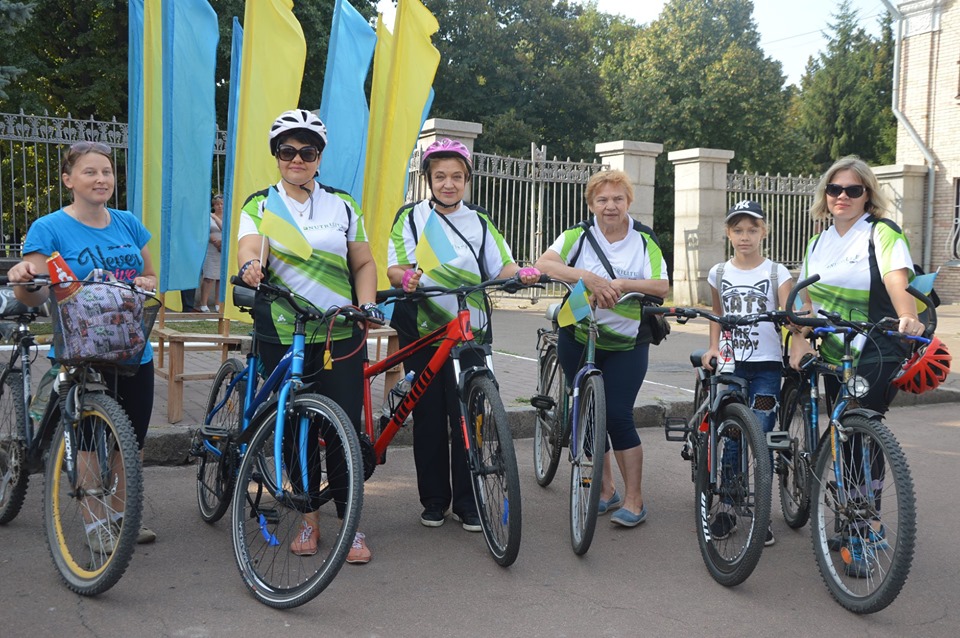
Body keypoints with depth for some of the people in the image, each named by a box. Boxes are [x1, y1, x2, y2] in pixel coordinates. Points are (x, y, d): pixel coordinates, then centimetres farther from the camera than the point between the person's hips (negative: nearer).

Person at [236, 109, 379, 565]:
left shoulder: (342, 204, 11)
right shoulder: (259, 205, 6)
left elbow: (364, 263, 14)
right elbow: (250, 245, -15)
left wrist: (367, 305, -3)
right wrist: (250, 266, -38)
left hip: (341, 336, 1)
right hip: (282, 337, 0)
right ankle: (309, 519, 23)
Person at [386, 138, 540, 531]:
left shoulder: (480, 223, 13)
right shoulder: (410, 218, 9)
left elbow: (501, 268, 3)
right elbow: (394, 269, 0)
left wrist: (523, 273, -18)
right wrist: (405, 277, -23)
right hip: (421, 330, 0)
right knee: (428, 416, 3)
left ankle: (467, 503, 8)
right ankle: (434, 500, 16)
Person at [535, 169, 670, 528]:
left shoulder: (644, 240, -2)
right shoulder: (578, 236, -5)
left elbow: (662, 286, -13)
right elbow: (543, 265, -22)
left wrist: (621, 284, -28)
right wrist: (587, 277, -36)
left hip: (627, 344, -1)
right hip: (578, 339, 2)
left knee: (618, 415, -9)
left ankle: (634, 500, 2)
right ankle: (606, 490, 25)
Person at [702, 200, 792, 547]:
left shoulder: (777, 273, 0)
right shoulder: (719, 273, 8)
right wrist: (713, 348, 3)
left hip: (767, 366, -2)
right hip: (730, 365, 2)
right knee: (731, 439, 2)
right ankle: (726, 509, 15)